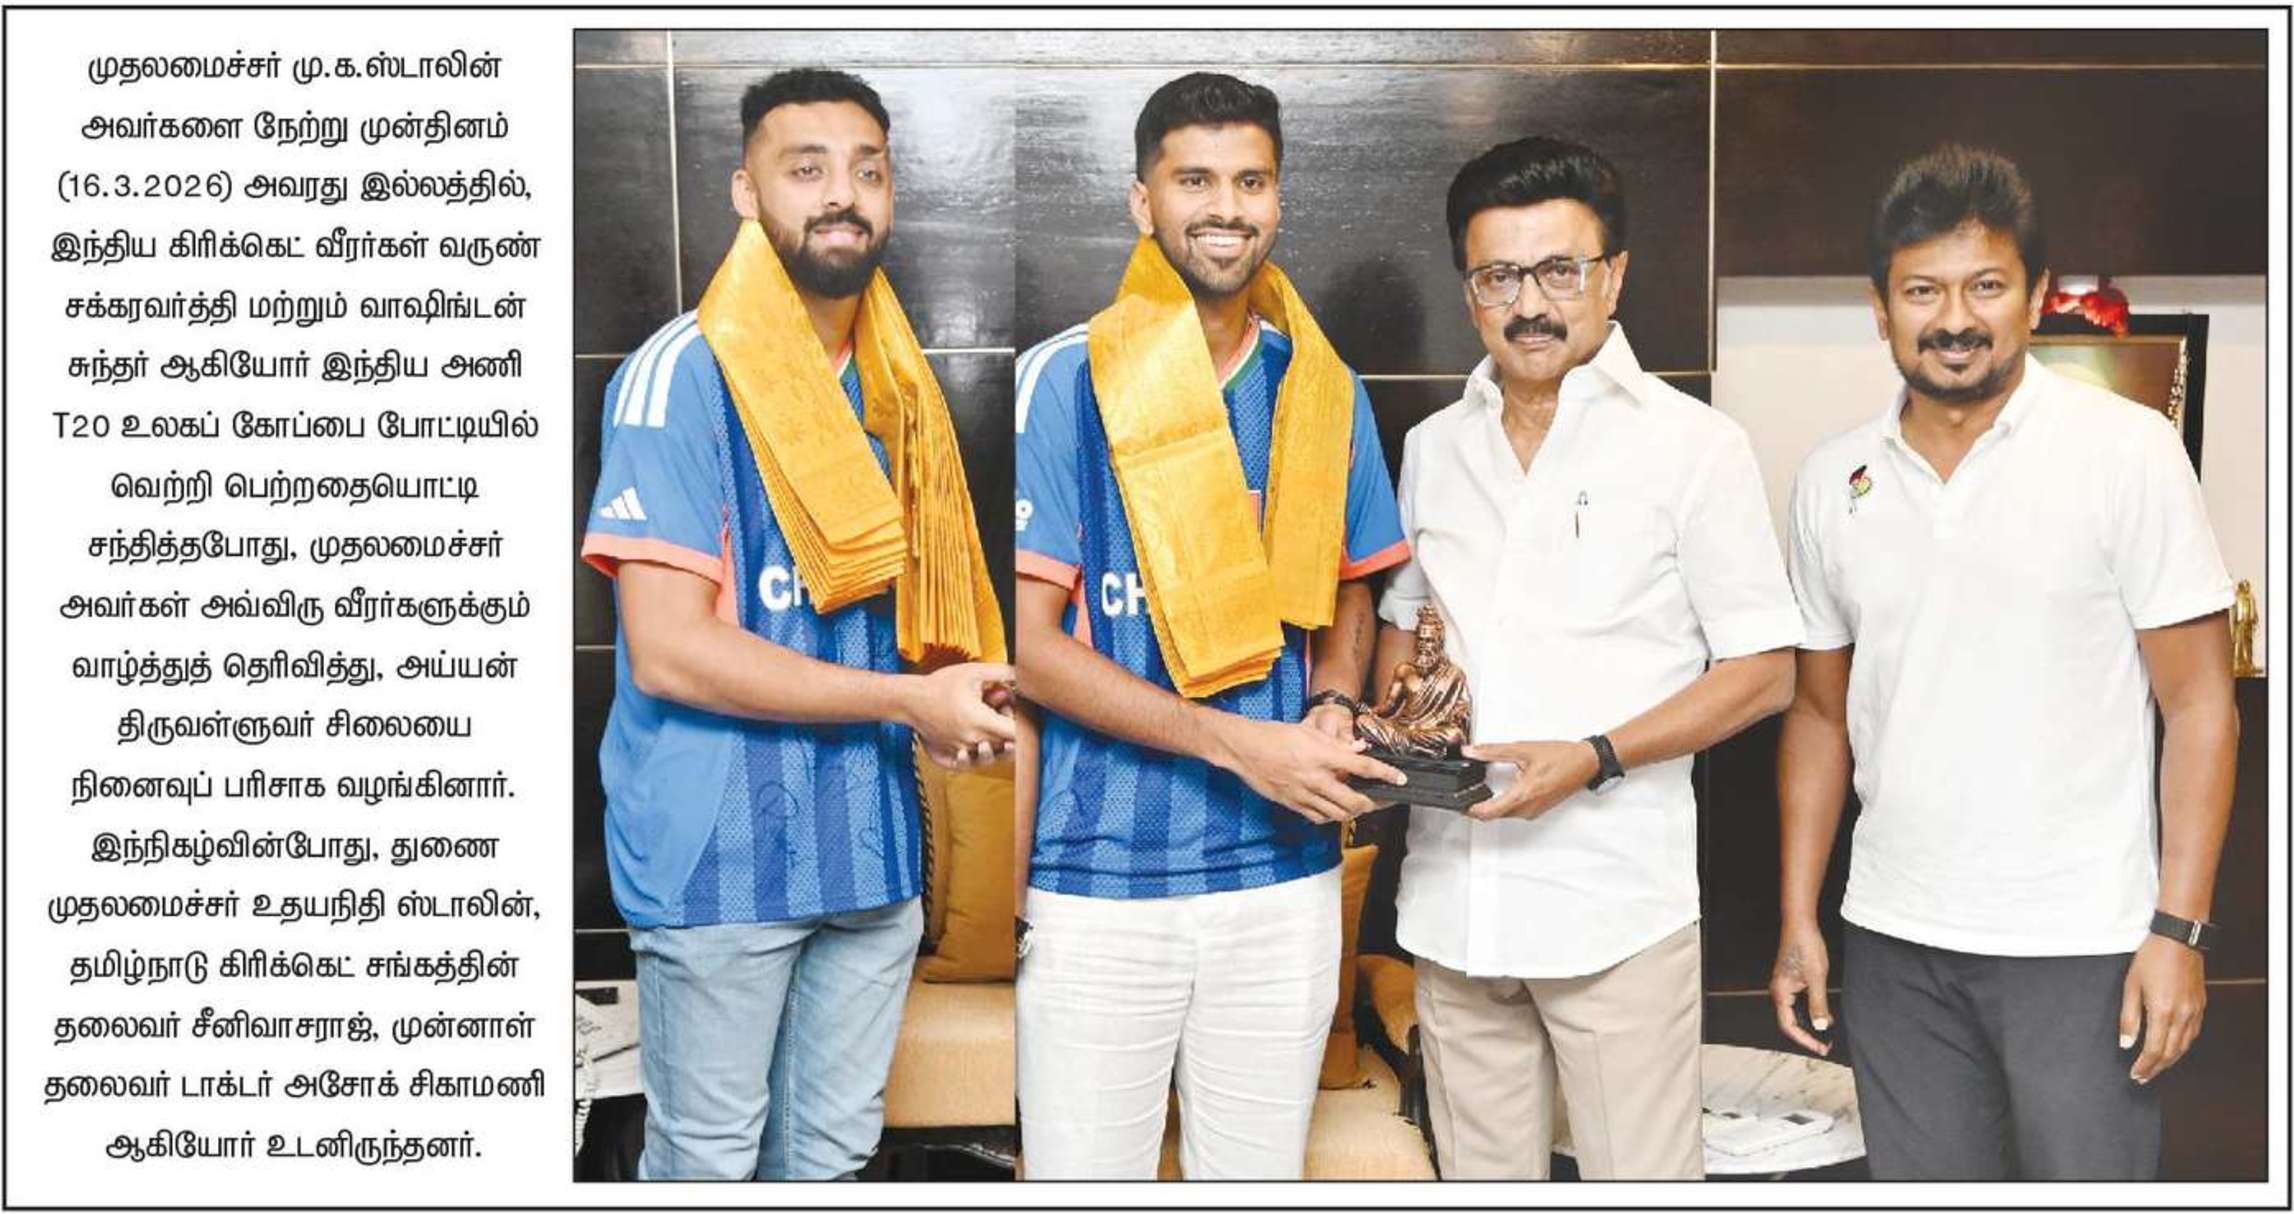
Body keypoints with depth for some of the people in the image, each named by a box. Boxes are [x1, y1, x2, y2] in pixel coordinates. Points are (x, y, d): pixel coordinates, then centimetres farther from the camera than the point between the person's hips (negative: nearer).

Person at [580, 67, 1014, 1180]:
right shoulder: (684, 375, -12)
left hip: (870, 840, 6)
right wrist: (912, 700, -16)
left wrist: (955, 699, 0)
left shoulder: (894, 385, 10)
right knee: (709, 1161, 8)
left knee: (831, 1149, 17)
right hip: (720, 853, -6)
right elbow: (668, 650, -19)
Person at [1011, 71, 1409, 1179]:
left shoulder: (1323, 390, 7)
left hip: (1286, 875, 4)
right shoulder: (1064, 380, -7)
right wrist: (1238, 744, -17)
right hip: (1099, 878, -4)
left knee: (1258, 1169, 16)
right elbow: (1030, 641, -10)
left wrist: (1334, 706, -5)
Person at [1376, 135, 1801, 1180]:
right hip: (1453, 892, 5)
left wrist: (1594, 759, -16)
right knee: (1480, 1174, 14)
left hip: (1619, 902, -4)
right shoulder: (1433, 447, 11)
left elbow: (1762, 672, -4)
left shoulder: (1692, 444, -4)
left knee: (1643, 1174, 1)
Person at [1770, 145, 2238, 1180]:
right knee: (1922, 1182, 14)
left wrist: (2180, 929, -11)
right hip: (1893, 943, 4)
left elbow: (2199, 704, -5)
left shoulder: (2127, 451, -6)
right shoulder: (1832, 481, 5)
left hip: (2079, 942, -3)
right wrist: (1797, 919, 7)